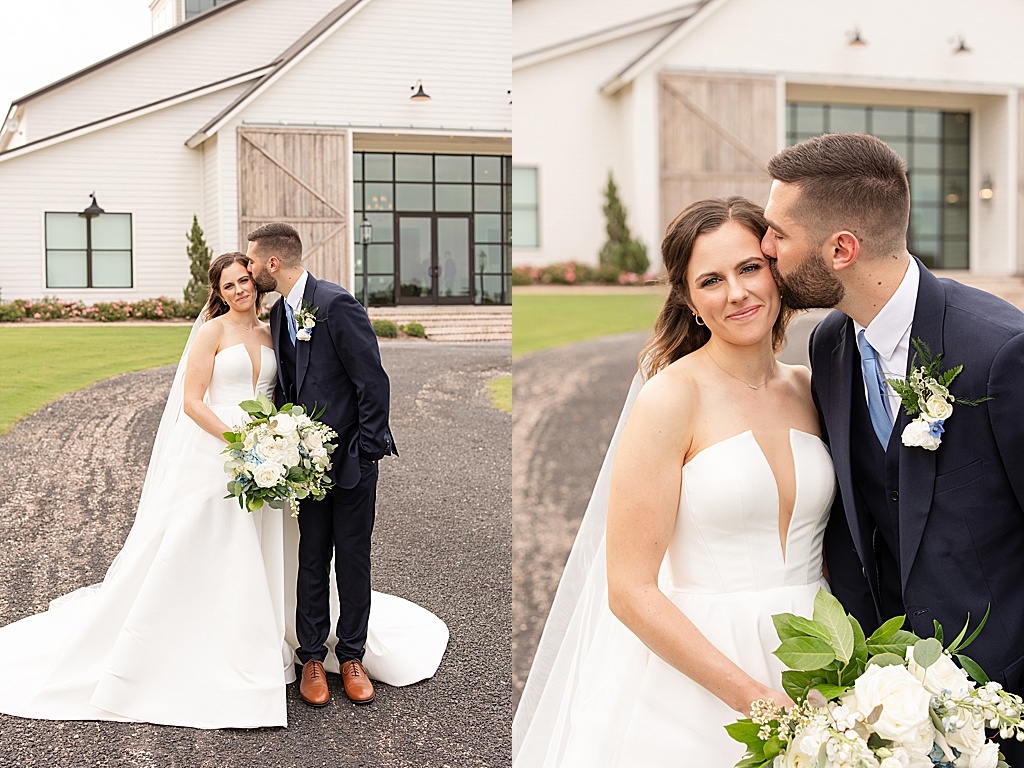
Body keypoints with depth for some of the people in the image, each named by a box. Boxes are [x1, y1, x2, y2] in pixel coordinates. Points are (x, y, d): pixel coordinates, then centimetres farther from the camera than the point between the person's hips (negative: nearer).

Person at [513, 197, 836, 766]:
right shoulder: (670, 399, -13)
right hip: (692, 678, -5)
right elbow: (630, 591, -16)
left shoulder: (808, 388, 4)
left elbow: (827, 541, 12)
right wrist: (755, 698, -18)